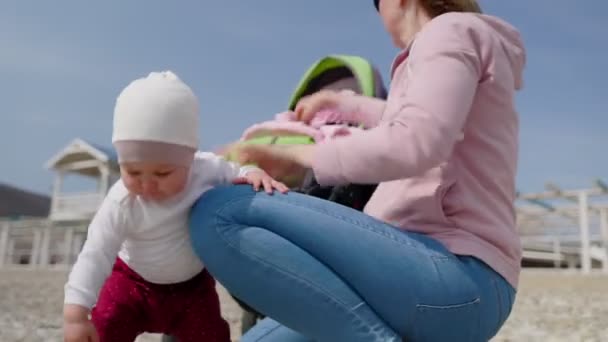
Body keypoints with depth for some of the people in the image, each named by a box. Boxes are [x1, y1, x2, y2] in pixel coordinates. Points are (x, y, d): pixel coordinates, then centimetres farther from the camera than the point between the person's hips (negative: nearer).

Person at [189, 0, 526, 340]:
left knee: (219, 214, -20)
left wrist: (294, 153, -9)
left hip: (457, 278, -10)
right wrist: (340, 102, 57)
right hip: (431, 271, 10)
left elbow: (414, 144, -21)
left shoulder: (452, 30, -2)